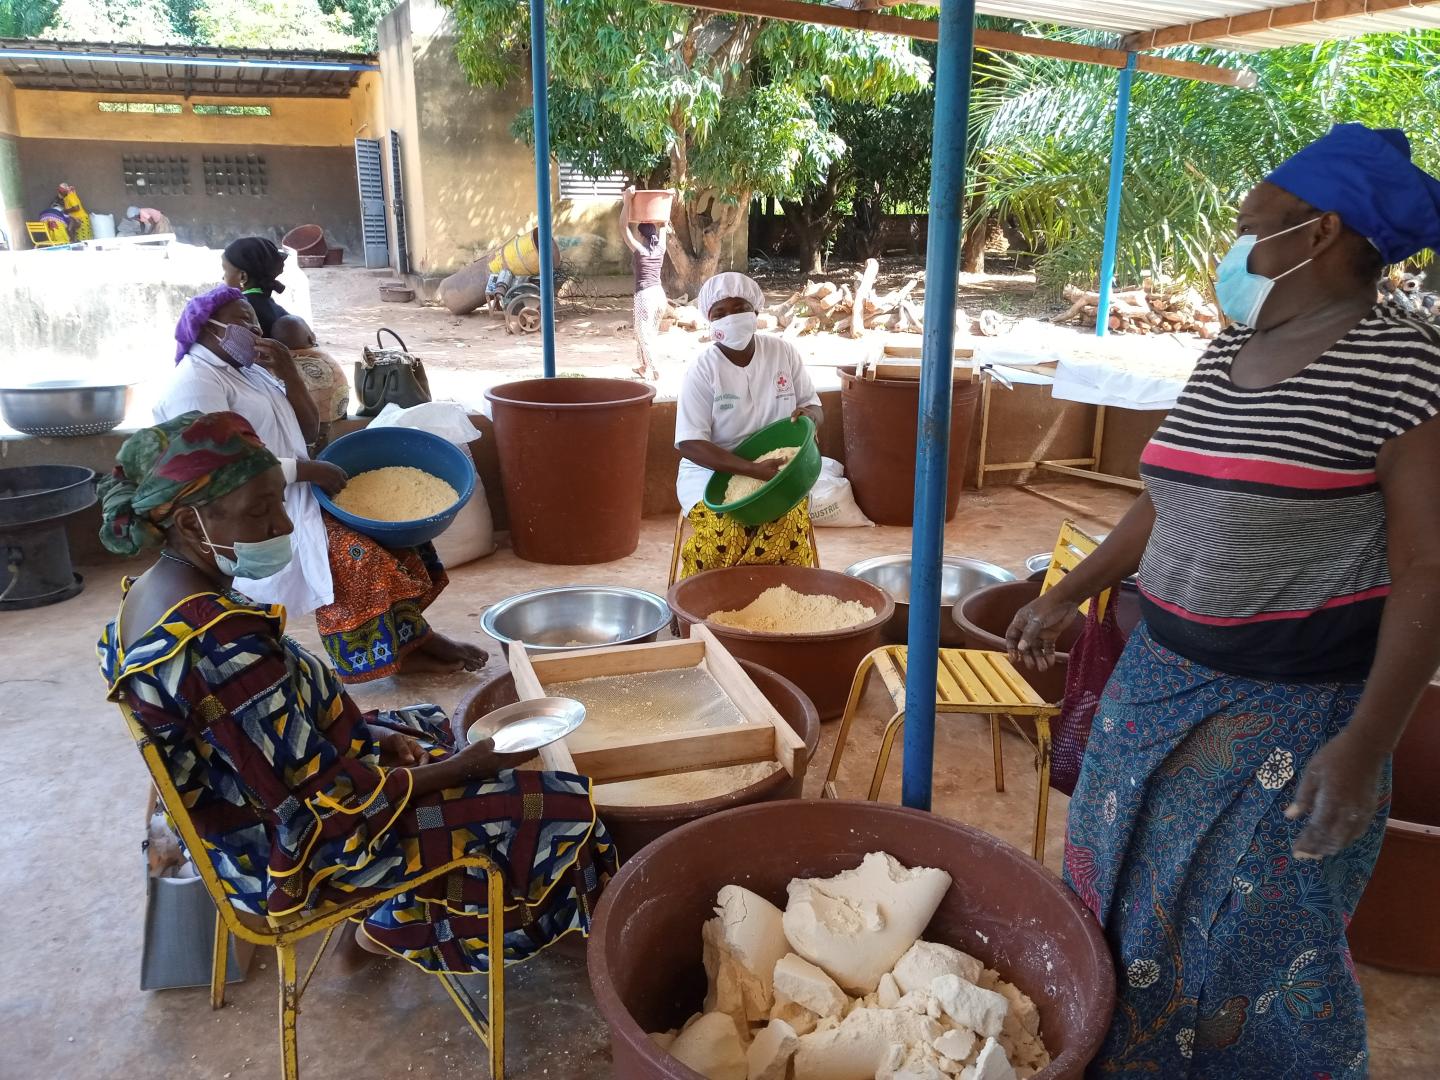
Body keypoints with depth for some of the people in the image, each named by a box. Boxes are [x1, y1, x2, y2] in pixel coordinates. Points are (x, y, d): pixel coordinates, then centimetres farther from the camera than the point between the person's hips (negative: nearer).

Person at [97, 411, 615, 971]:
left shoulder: (147, 596, -3)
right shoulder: (221, 641, -34)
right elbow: (327, 801, -28)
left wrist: (372, 736, 1)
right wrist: (466, 766, -17)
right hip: (289, 852, -9)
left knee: (438, 727, 28)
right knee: (558, 806, -3)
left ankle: (388, 922, 31)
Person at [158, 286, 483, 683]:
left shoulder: (250, 371, 16)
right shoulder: (194, 384, -12)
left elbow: (309, 432, 13)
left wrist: (289, 374, -2)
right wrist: (307, 470, -20)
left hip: (293, 496, 10)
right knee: (353, 553, -25)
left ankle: (408, 640, -5)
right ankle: (407, 645, -10)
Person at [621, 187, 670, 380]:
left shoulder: (638, 250, -9)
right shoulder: (661, 248, 5)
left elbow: (624, 228, -10)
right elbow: (663, 225, 19)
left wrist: (627, 201, -13)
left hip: (645, 295, -6)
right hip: (659, 294, 6)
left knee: (645, 334, 1)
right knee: (651, 332, 18)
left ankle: (653, 370, -2)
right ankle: (643, 366, 27)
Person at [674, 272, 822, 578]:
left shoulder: (782, 353, 3)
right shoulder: (703, 370, -8)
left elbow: (814, 407, 14)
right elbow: (690, 444, -15)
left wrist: (808, 415, -14)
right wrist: (753, 469, -27)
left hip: (776, 469, 3)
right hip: (714, 471, -2)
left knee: (789, 525, -29)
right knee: (724, 534, -31)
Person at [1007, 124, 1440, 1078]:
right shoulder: (1227, 354, 7)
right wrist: (1068, 595, 16)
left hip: (1294, 710, -7)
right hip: (1163, 678, 8)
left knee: (1258, 941, 6)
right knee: (1124, 894, 20)